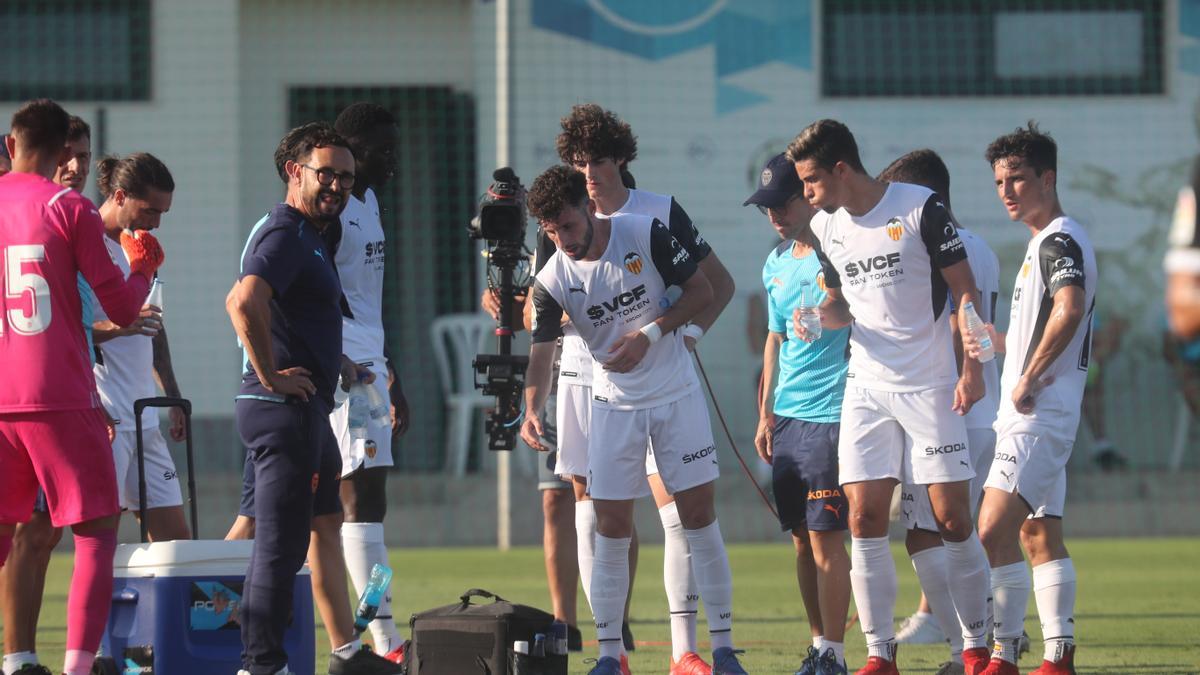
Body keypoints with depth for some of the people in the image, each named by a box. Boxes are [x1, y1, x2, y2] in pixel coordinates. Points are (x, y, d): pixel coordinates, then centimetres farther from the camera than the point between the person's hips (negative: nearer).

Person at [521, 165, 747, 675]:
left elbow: (701, 290, -6)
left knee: (699, 515, -2)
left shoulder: (647, 235, -14)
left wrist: (649, 334, -18)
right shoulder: (553, 281, -11)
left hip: (676, 394, -1)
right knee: (611, 527, -3)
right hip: (614, 404, 1)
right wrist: (532, 411, -31)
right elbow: (541, 352, -13)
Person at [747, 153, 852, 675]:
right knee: (801, 539, 9)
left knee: (825, 536, -9)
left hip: (830, 414, -7)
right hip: (786, 417, 8)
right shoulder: (776, 265, 15)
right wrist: (765, 412, 20)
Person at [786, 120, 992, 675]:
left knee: (953, 521, -4)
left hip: (931, 388, -5)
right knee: (864, 520, -4)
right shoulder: (826, 227, 7)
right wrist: (821, 314, -2)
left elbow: (965, 290, -4)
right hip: (866, 387, 5)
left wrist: (971, 369, -10)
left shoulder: (921, 208, -9)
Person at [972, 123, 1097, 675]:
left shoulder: (1058, 241, -13)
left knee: (994, 532, -17)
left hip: (1037, 413, -11)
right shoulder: (1046, 242, 19)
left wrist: (1028, 379, -24)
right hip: (1040, 416, 11)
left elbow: (1070, 309, -30)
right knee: (1038, 534, 13)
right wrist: (995, 343, 16)